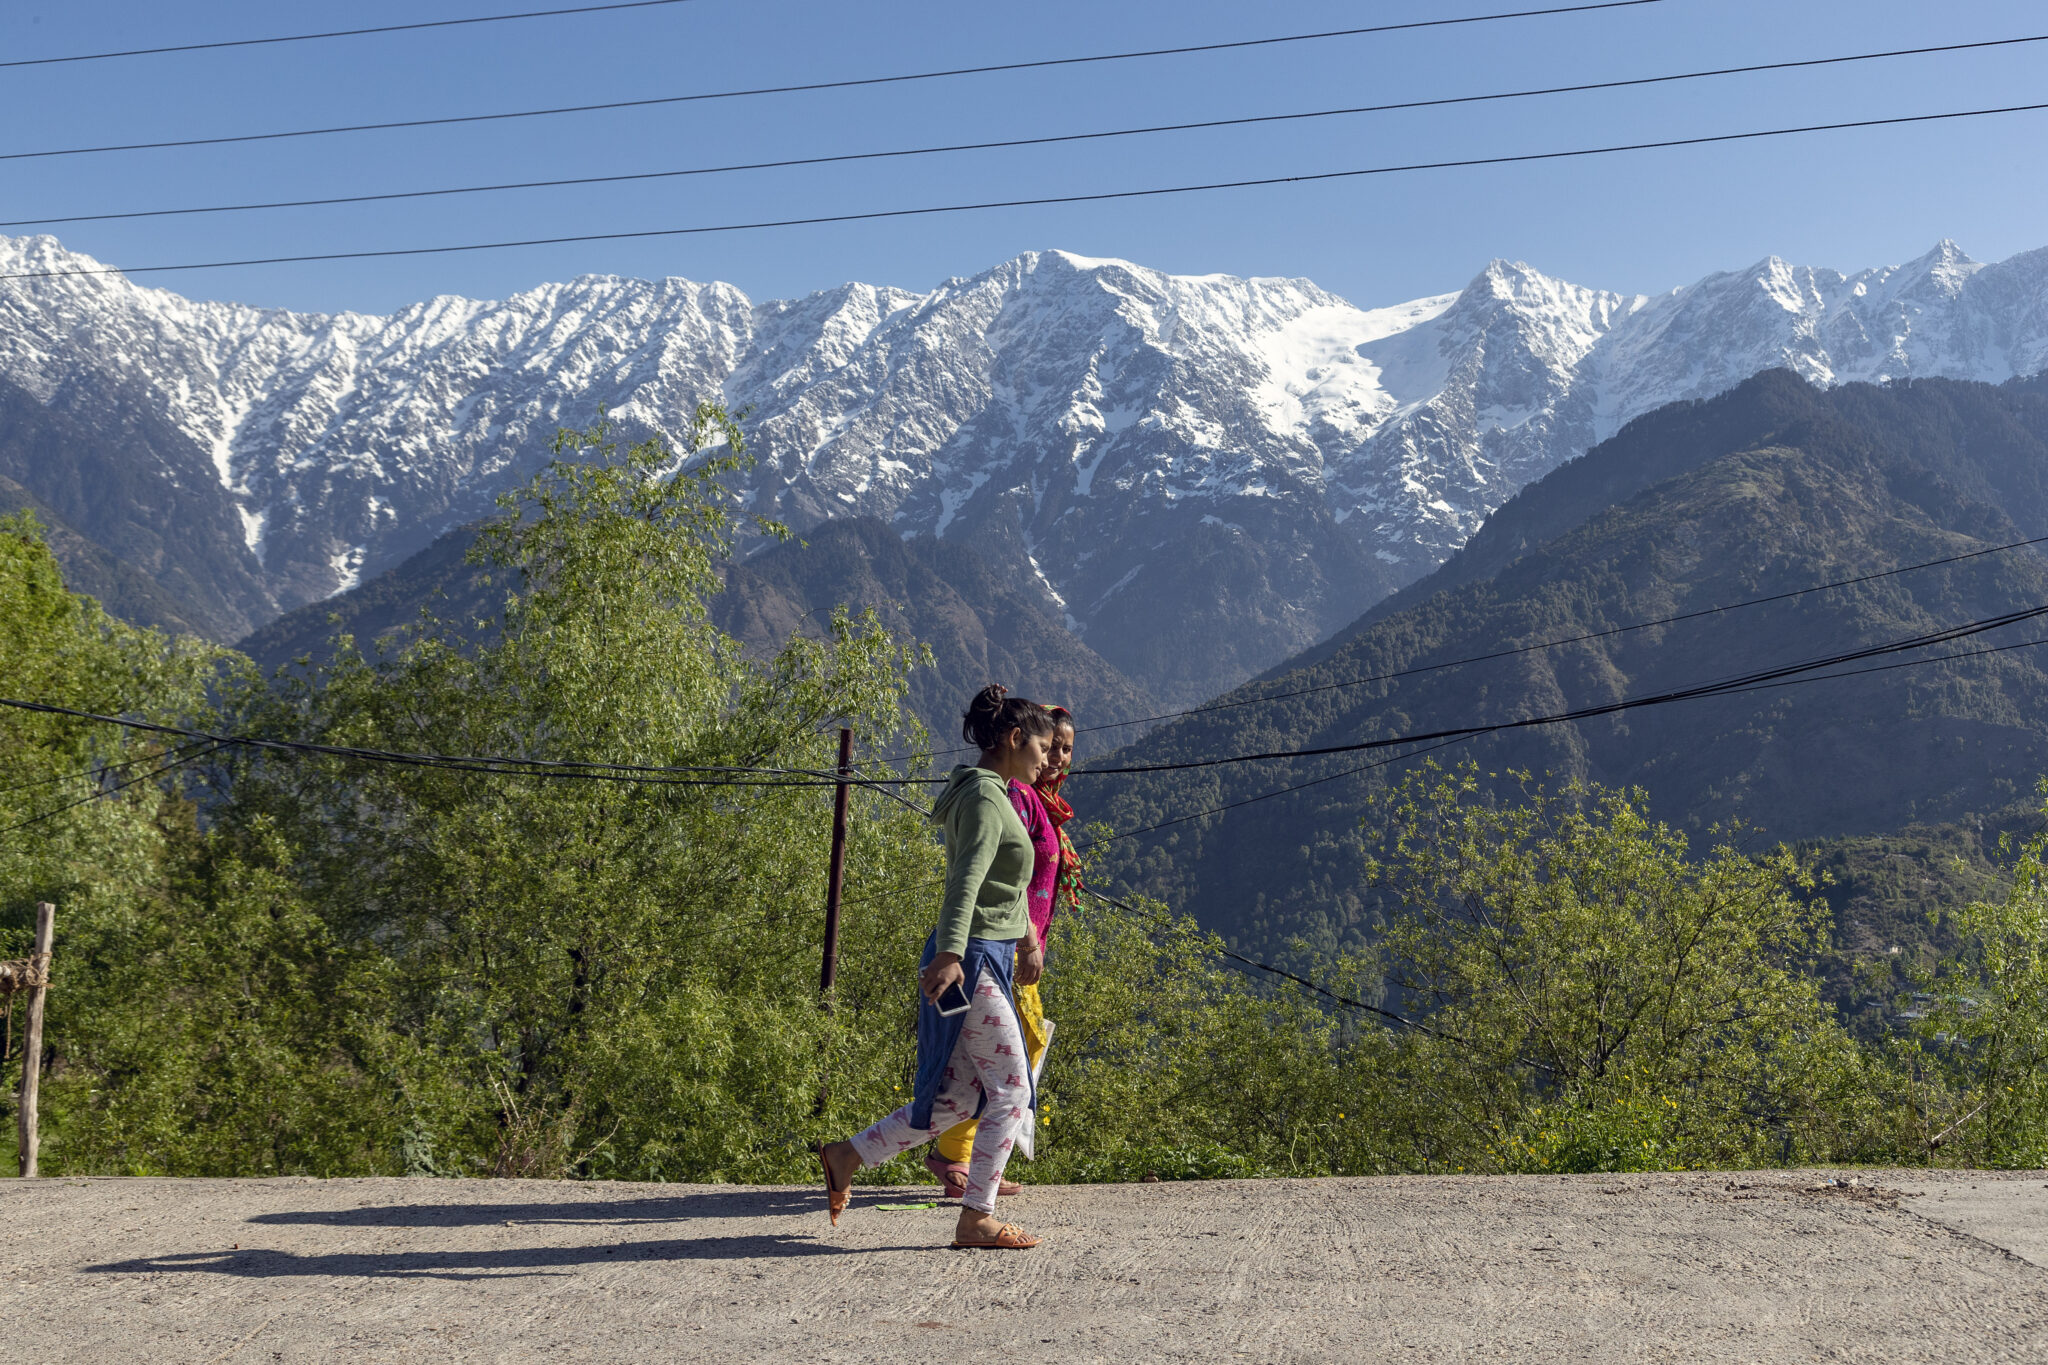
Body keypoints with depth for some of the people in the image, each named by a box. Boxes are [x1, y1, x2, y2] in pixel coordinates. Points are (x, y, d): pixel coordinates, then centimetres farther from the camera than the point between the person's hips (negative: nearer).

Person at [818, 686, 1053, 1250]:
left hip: (987, 960, 10)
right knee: (1011, 1093, -4)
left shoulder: (994, 795, 18)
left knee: (959, 1099, 12)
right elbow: (966, 880, -27)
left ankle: (848, 1156, 18)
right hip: (971, 960, -10)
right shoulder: (985, 797, -13)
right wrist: (950, 954, -37)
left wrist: (1027, 938, 40)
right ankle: (976, 1218, 2)